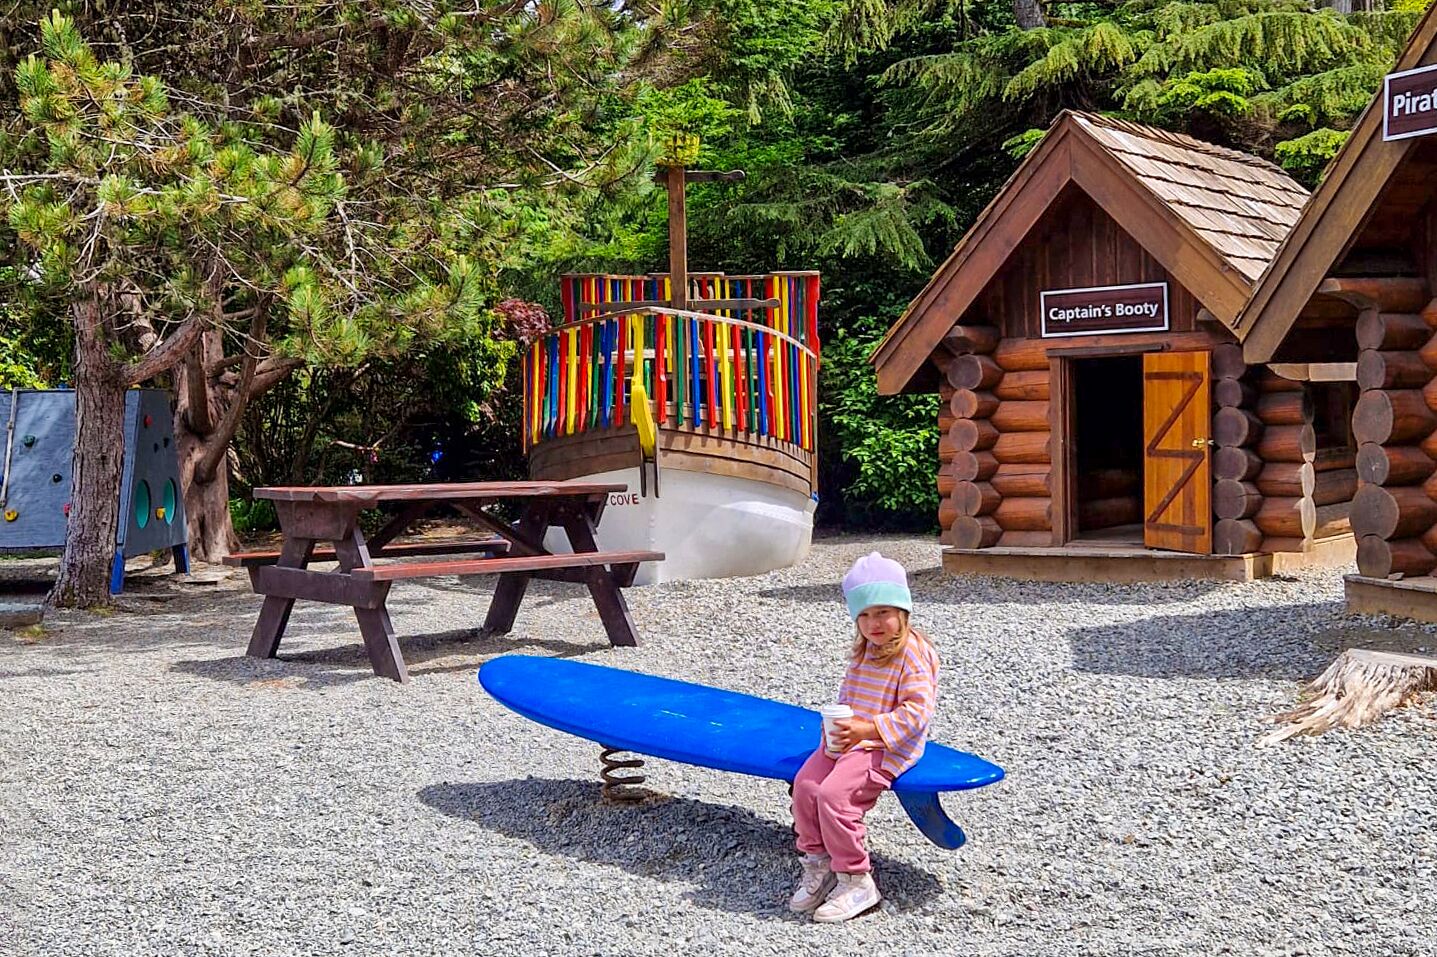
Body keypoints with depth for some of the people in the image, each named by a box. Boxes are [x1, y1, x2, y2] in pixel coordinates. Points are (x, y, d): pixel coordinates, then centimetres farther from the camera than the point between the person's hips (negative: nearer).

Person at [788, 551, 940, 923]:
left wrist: (867, 729, -27)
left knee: (834, 794, -24)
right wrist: (837, 721, 4)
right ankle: (817, 864, 6)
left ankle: (856, 881, -11)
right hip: (849, 737, 8)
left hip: (887, 747, -8)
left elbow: (917, 710, -19)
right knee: (805, 784, -10)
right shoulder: (863, 652, 15)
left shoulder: (914, 654, -12)